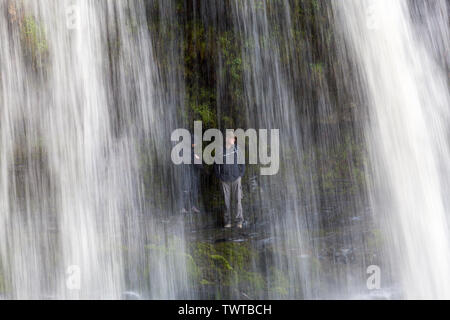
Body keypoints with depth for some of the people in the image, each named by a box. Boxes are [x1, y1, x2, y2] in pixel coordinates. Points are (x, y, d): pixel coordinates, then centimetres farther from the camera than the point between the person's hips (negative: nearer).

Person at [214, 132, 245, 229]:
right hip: (225, 179, 0)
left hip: (236, 178, 0)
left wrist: (241, 175, -1)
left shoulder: (237, 149, -2)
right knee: (227, 200, 5)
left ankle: (239, 221, 3)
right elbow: (216, 165, 5)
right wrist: (219, 177, 1)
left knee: (237, 199, -4)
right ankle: (227, 221, 15)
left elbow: (242, 163, 4)